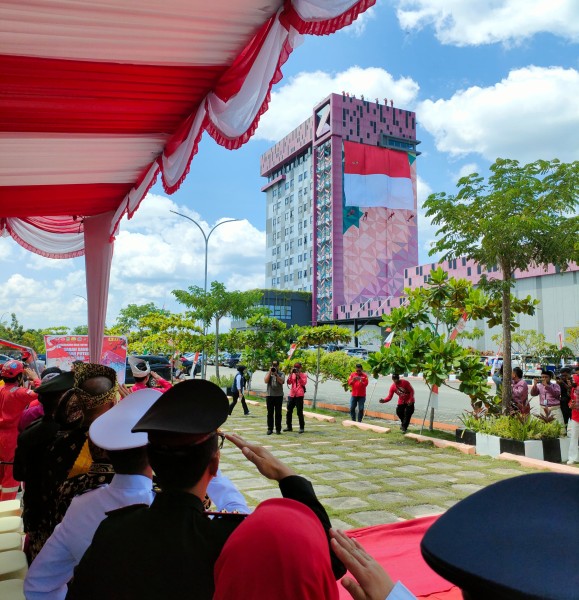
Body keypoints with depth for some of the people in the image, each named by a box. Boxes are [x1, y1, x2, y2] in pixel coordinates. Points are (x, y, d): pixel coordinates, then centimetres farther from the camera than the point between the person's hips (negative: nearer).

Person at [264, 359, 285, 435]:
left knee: (278, 413, 2)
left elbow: (282, 381, -11)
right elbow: (266, 381, -6)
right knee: (270, 413, 5)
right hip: (269, 395, 1)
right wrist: (270, 372, -9)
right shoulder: (268, 373, 10)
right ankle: (270, 429, 10)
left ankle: (278, 429, 8)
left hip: (279, 395, -1)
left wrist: (276, 374, -17)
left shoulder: (281, 373, 5)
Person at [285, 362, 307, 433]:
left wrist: (298, 376, -18)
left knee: (299, 412, -5)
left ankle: (302, 427, 2)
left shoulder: (303, 375, 5)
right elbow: (289, 383, -1)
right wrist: (291, 374, -10)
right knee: (289, 411, 7)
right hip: (292, 395, 4)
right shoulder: (292, 375, 13)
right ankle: (289, 426, 17)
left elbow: (304, 383, -11)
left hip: (299, 395, -4)